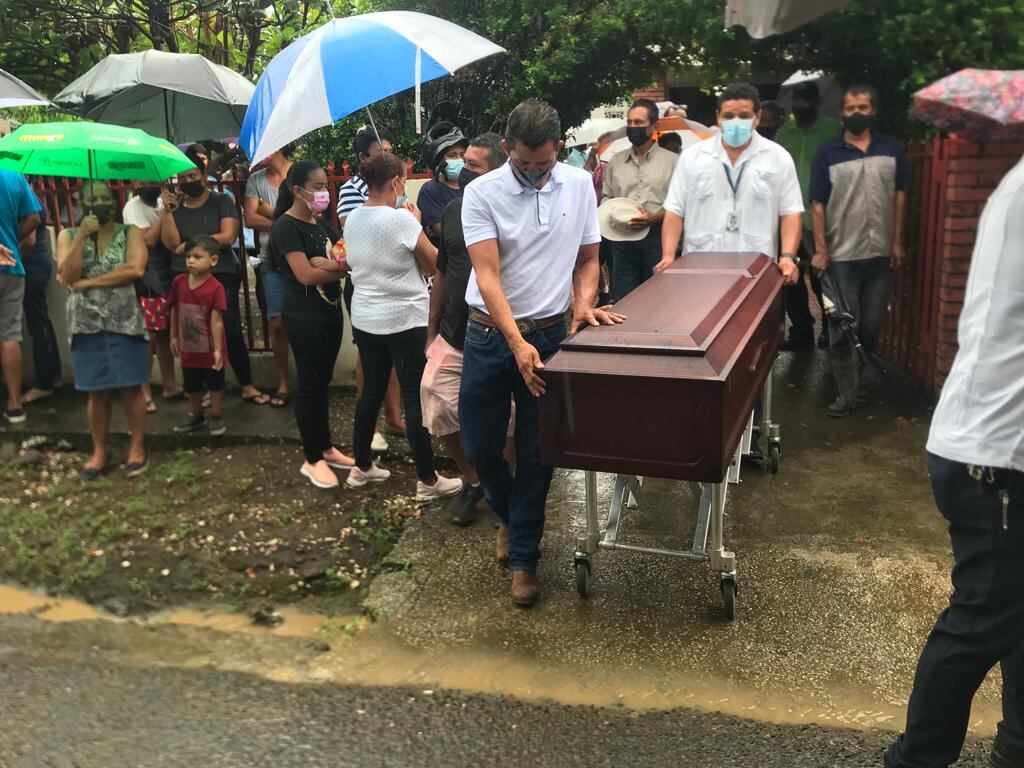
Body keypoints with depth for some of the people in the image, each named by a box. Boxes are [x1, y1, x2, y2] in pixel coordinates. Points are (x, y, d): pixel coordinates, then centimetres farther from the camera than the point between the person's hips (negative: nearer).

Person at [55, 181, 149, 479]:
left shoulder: (130, 233, 2)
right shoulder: (68, 236, 7)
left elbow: (135, 269, -14)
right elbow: (67, 276, -7)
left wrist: (88, 282, -12)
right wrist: (82, 236, -14)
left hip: (125, 323, -1)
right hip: (87, 325, 2)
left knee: (131, 387, 1)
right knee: (98, 392, 6)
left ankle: (137, 448, 14)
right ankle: (99, 451, 20)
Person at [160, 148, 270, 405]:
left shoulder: (221, 201, 2)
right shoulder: (175, 206, 10)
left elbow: (228, 237, -12)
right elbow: (171, 244, -2)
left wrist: (188, 245, -8)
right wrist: (168, 211, -8)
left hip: (221, 275, -3)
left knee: (231, 331, -8)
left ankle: (247, 387, 2)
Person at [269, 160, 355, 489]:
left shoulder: (321, 223, 12)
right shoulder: (286, 226, -12)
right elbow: (306, 275, -21)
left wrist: (329, 263, -20)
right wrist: (341, 267, -9)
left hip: (331, 310, 8)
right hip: (304, 316, -8)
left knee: (323, 380, 15)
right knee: (309, 382, 0)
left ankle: (326, 447, 26)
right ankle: (312, 459, 10)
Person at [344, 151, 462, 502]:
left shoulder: (352, 219, 4)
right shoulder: (401, 219, -17)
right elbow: (434, 263, -10)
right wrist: (416, 222, -1)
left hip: (365, 319, 7)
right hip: (405, 320, -7)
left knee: (371, 391, 18)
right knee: (415, 398, 0)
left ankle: (362, 466, 29)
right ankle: (428, 481, 8)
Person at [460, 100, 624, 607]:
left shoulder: (579, 185, 1)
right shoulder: (481, 193, -9)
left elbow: (587, 259, 10)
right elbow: (487, 275, -18)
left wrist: (583, 304, -10)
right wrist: (517, 342, -28)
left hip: (550, 335, 1)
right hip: (490, 335, -1)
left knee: (536, 451, 4)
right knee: (479, 444, 8)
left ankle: (523, 558, 19)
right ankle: (509, 516, 39)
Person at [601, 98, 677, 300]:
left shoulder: (670, 160, 2)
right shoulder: (616, 161, 14)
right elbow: (606, 198, 19)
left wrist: (654, 217, -18)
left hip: (657, 238, -3)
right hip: (623, 240, 3)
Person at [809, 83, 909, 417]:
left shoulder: (891, 149, 5)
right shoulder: (827, 153, -2)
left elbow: (899, 195, 10)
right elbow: (817, 204, -4)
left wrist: (897, 241, 4)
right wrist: (820, 250, -10)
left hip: (879, 252, 3)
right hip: (840, 255, -3)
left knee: (872, 324, 12)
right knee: (843, 326, 1)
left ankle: (856, 376, 32)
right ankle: (848, 392, 9)